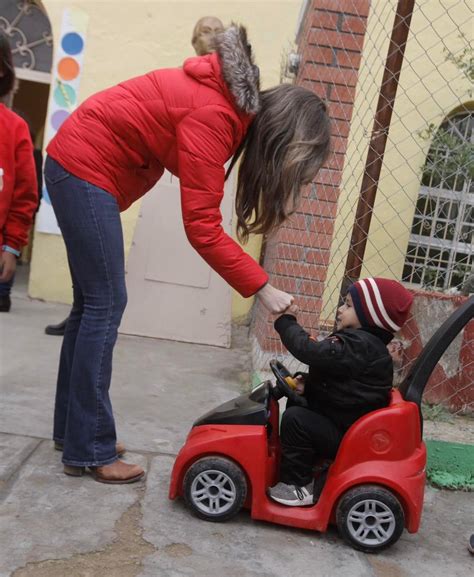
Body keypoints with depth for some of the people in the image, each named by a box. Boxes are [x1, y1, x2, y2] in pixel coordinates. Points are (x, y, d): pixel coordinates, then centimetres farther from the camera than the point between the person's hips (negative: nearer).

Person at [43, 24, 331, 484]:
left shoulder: (233, 104, 4)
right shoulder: (214, 119, -24)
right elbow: (202, 227, -25)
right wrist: (261, 287, -21)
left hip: (78, 164, 9)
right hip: (86, 168, -9)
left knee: (92, 304, 10)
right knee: (105, 306, -8)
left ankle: (72, 430, 21)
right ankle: (89, 452, 1)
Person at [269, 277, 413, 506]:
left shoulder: (360, 345, -26)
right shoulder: (360, 341, 8)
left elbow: (311, 352, -34)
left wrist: (286, 322, -21)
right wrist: (308, 383, -3)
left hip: (345, 436, -11)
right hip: (344, 420, 11)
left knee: (295, 418, -20)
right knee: (297, 405, 19)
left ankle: (298, 486, -8)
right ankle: (300, 468, 26)